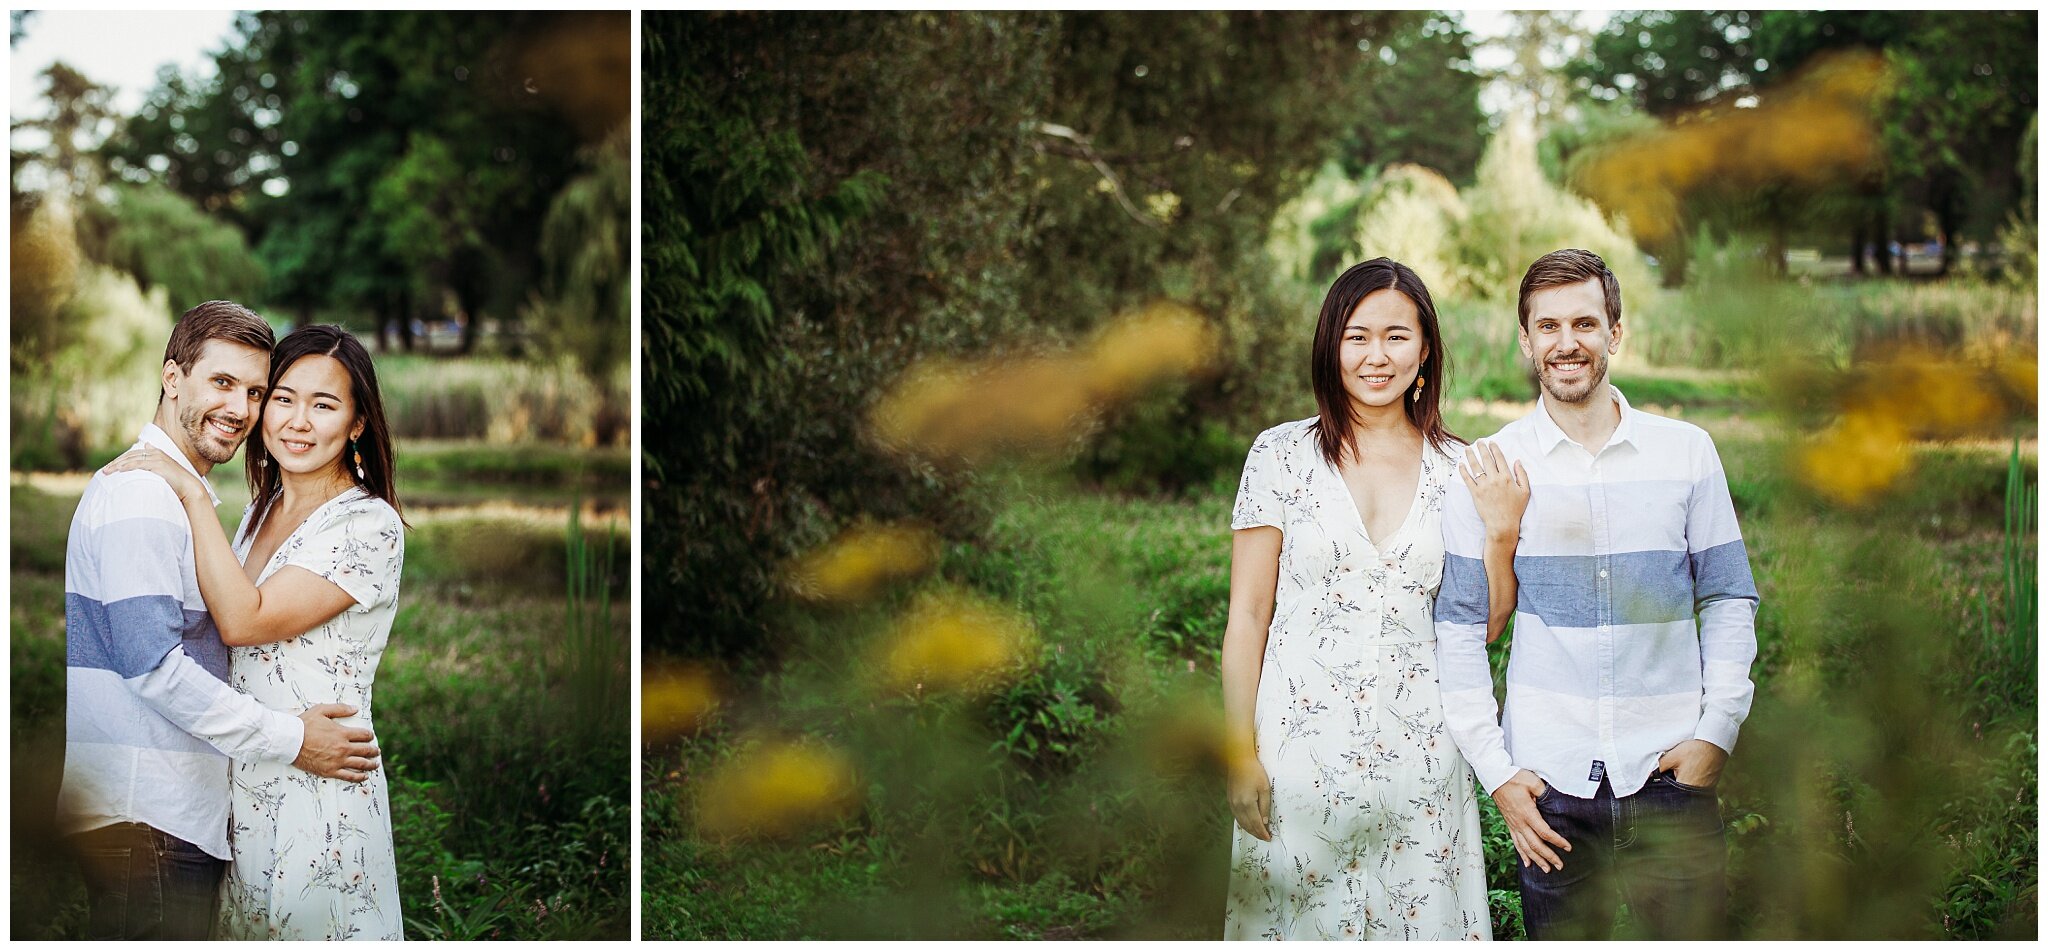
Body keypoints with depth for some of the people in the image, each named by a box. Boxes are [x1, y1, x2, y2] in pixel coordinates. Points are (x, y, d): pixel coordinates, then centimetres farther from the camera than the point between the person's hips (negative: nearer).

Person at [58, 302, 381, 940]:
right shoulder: (139, 494, -13)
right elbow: (153, 665, -20)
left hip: (183, 813, 10)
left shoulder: (186, 496, 21)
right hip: (142, 817, -10)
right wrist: (289, 741, -15)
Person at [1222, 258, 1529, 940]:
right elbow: (1247, 616, -2)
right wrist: (1240, 754, -5)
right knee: (1304, 916, 6)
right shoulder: (1283, 454, -3)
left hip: (1418, 747, 2)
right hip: (1303, 742, -2)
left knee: (1420, 914, 8)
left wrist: (1501, 531, -9)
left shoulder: (1458, 469, 4)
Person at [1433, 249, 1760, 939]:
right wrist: (1496, 770, -2)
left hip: (1671, 776, 0)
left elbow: (1729, 599, 9)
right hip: (1548, 782, 0)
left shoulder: (1687, 453, 4)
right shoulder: (1490, 468, 2)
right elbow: (1458, 626, 4)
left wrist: (1717, 731, -2)